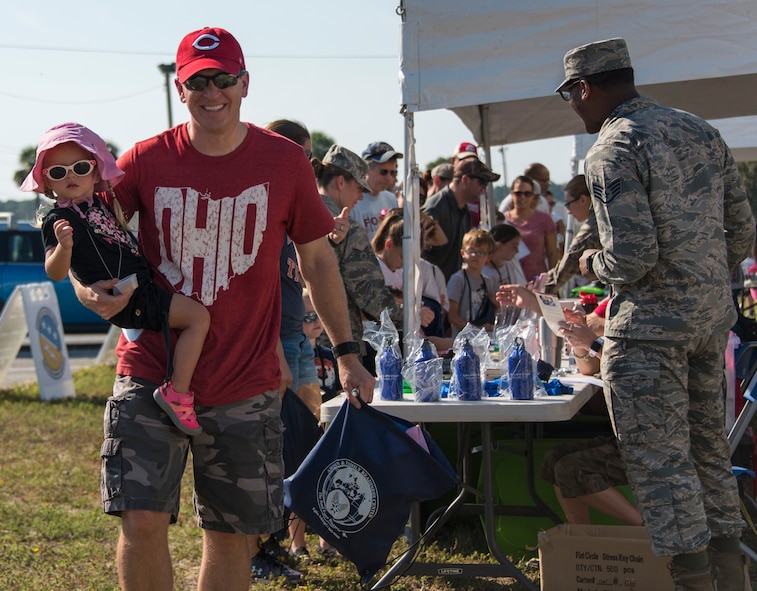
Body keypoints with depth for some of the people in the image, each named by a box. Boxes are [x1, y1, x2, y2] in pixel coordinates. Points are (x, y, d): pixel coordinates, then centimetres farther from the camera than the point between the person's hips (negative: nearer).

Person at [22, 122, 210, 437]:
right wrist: (63, 246, -39)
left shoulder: (100, 204, 13)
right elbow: (55, 272, -23)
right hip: (126, 299, -9)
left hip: (143, 285, 9)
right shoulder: (57, 219, -12)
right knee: (198, 316, -19)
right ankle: (177, 393, -16)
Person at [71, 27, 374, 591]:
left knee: (231, 534, 8)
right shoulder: (146, 161, -2)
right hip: (152, 370, -1)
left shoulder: (285, 161, 0)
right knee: (142, 519, -11)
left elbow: (318, 259, 9)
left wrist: (347, 354, 6)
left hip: (246, 385, 1)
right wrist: (89, 287, -20)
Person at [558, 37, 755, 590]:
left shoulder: (613, 151, -14)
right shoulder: (701, 131, 10)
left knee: (660, 460, -2)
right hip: (712, 316, 8)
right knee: (708, 447, 17)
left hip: (650, 324, -8)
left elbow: (633, 257, -21)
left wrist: (593, 264, -1)